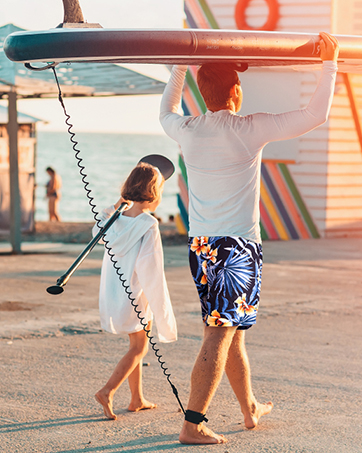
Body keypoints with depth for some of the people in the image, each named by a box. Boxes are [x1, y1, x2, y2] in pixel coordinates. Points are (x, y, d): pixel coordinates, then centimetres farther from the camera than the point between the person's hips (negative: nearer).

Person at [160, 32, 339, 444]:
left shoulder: (188, 131, 2)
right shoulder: (251, 130, -11)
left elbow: (166, 114, 28)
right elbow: (315, 115, -6)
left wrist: (179, 69, 37)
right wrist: (329, 63, 5)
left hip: (201, 248, 6)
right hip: (239, 248, -6)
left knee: (231, 331, 18)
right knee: (219, 335, -7)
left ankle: (250, 409, 33)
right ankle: (192, 424, -11)